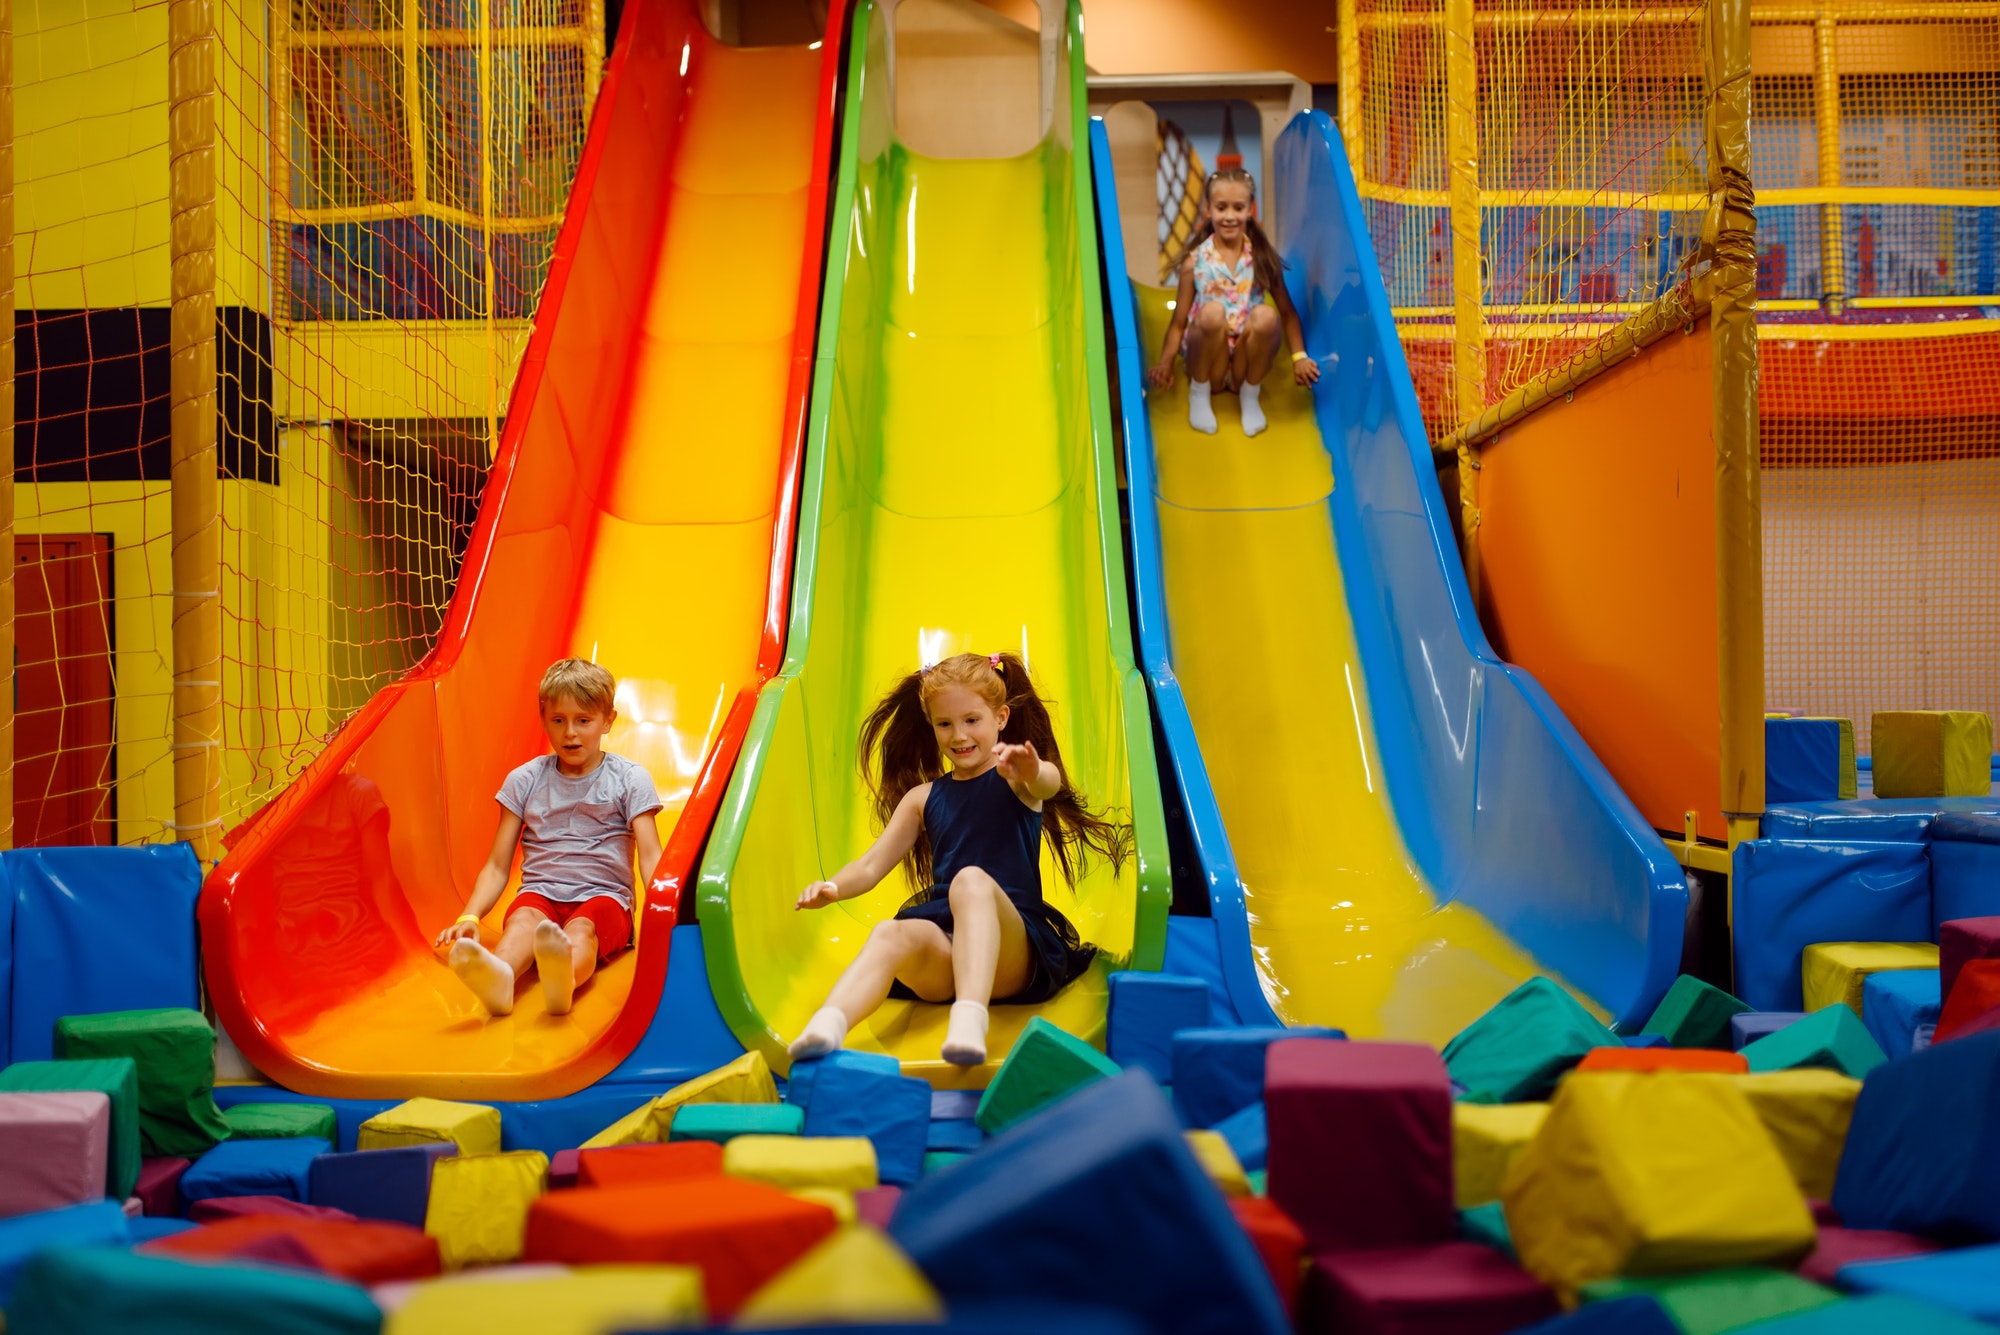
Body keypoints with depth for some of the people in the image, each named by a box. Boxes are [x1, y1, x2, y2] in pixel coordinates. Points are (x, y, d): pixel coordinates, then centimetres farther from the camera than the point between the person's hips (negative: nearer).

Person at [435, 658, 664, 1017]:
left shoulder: (629, 779, 6)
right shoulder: (524, 780, 12)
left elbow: (651, 857, -3)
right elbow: (498, 866, 10)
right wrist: (469, 917, -8)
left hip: (603, 896, -2)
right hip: (542, 893, 2)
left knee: (581, 928, -37)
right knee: (524, 919, -34)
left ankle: (563, 980, -73)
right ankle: (498, 976, -69)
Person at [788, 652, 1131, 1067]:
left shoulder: (1017, 779, 9)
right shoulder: (923, 798, 22)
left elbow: (1050, 784, -17)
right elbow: (872, 866, 19)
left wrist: (1032, 772, -44)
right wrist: (834, 887, -5)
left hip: (1012, 950, -3)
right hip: (941, 946, 3)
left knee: (972, 880, -35)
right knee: (892, 933, -31)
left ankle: (969, 1020, -56)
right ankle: (827, 1025, -60)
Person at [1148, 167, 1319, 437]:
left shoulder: (1263, 258, 0)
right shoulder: (1195, 260, -4)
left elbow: (1287, 313, 5)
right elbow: (1179, 322, -3)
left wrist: (1299, 356, -7)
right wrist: (1165, 363, -18)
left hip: (1247, 361, 1)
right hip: (1209, 361, -1)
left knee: (1266, 315, -29)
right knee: (1212, 312, -32)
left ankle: (1250, 396, -5)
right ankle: (1198, 393, -6)